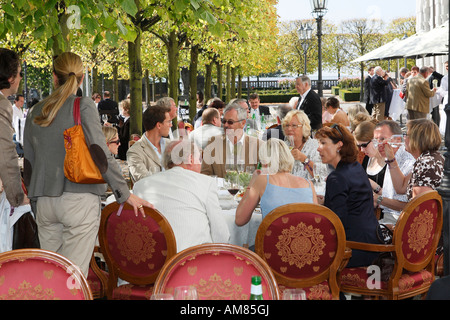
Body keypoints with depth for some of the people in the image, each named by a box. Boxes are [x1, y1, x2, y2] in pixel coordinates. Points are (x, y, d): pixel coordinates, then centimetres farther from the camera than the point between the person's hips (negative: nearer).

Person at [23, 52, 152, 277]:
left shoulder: (35, 112, 11)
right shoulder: (83, 106, -4)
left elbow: (28, 163, 15)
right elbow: (99, 153, -12)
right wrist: (125, 194, -6)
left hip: (44, 202, 5)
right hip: (79, 198, -5)